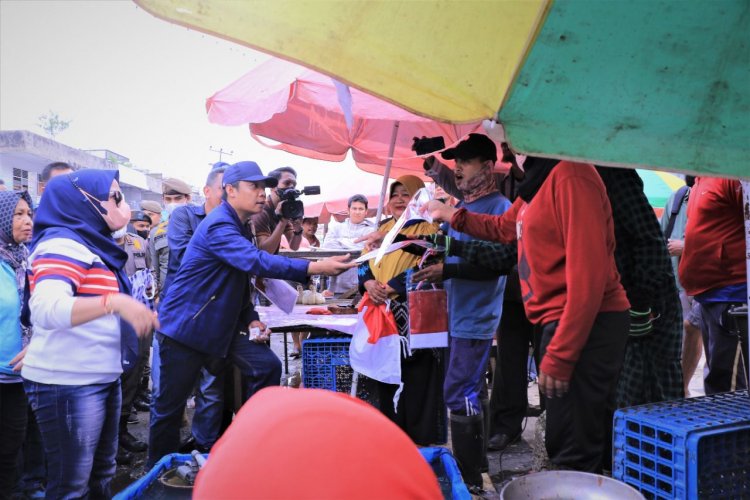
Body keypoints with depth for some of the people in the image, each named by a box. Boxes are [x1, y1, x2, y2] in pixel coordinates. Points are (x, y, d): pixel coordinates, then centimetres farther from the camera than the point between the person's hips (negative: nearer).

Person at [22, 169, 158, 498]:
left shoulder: (92, 245, 12)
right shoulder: (62, 244, -16)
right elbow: (46, 308, -34)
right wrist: (114, 302, -45)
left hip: (103, 378, 10)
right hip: (67, 383, -9)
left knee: (102, 474, 20)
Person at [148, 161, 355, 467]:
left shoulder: (240, 227, 9)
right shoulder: (219, 226, -21)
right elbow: (257, 262, -37)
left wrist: (251, 320, 2)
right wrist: (316, 268, -44)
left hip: (222, 324, 8)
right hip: (185, 326, -8)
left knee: (266, 366, -5)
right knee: (170, 406, 4)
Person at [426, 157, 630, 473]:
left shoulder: (571, 177, -18)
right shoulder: (539, 181, 13)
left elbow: (588, 272, -23)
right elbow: (504, 227, 30)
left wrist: (559, 354, -21)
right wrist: (452, 216, 36)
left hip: (587, 325, -10)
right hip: (561, 321, 10)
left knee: (573, 454, -2)